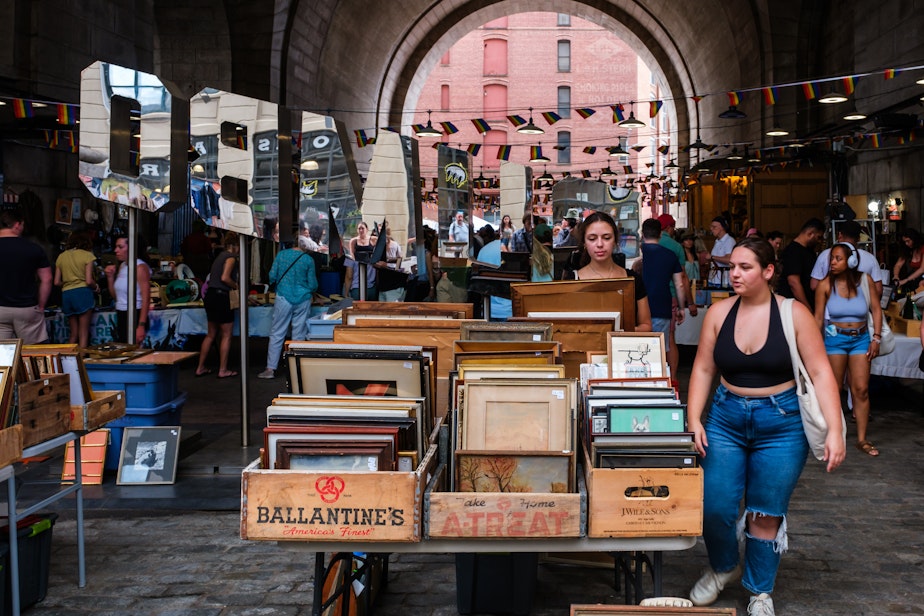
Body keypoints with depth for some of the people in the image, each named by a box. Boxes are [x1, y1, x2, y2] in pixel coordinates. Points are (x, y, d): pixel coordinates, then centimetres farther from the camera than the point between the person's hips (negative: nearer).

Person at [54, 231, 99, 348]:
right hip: (83, 293, -5)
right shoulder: (87, 255, -2)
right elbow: (89, 281, -10)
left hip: (66, 294, 5)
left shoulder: (61, 256, 11)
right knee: (84, 332, -1)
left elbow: (56, 282, 7)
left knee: (74, 333, 14)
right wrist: (96, 287, 10)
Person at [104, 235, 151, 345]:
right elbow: (115, 295, 20)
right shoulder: (121, 266, 12)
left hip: (135, 316, -8)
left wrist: (141, 326, -22)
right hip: (121, 316, 8)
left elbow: (146, 299, -16)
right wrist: (110, 277, 4)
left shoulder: (140, 267, -11)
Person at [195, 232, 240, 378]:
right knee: (226, 335, 1)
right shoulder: (231, 257, -8)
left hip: (211, 295, 9)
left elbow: (212, 277, 16)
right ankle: (223, 370, 3)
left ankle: (200, 368, 17)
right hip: (221, 297, -9)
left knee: (211, 334, 15)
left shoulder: (220, 256, 18)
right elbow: (225, 277, -20)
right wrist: (236, 286, -4)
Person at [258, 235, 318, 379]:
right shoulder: (308, 260, -1)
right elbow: (313, 285, 3)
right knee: (299, 335, 6)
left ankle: (271, 369, 1)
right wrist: (311, 292, 25)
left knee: (277, 334, 3)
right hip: (302, 299, 0)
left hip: (283, 298, 0)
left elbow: (272, 276, 1)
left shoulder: (281, 254, 1)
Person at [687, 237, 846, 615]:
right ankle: (723, 567, 27)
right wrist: (694, 421, -6)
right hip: (726, 418, 2)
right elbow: (703, 369, 3)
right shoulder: (719, 313, -1)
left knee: (766, 513, 5)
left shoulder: (793, 314, -8)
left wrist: (834, 431, -17)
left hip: (781, 424, -2)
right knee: (714, 506, -4)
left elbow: (820, 373, -10)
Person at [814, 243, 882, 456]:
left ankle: (862, 439, 6)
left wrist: (876, 338, -1)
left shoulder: (864, 280, -3)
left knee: (861, 389, -1)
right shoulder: (826, 285, -8)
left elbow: (876, 309, 4)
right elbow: (818, 318, -3)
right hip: (835, 338, -1)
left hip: (861, 338, 2)